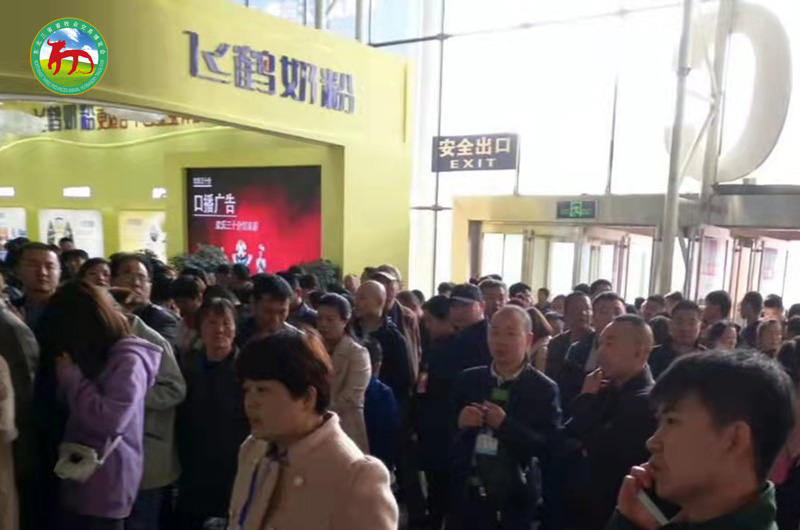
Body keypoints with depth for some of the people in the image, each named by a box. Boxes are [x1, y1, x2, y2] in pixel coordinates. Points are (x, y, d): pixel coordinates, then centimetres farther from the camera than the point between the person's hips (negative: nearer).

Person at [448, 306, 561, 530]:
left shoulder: (544, 389, -7)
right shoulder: (469, 380, 3)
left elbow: (550, 447, -14)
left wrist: (505, 424, -23)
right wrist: (459, 423, -14)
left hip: (514, 500, -2)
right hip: (466, 493, 3)